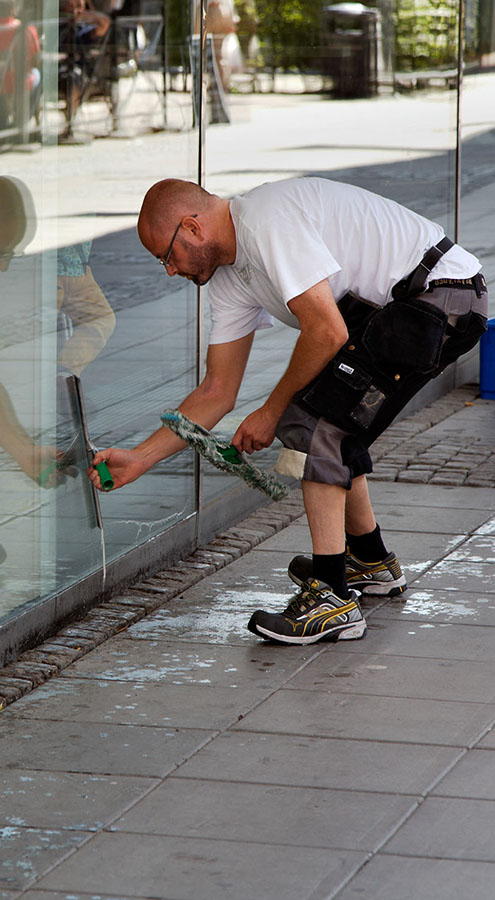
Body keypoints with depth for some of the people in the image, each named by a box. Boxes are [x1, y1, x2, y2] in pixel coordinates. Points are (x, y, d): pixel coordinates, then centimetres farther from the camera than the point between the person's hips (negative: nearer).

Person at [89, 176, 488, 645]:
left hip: (442, 295, -10)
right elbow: (217, 392, 15)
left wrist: (272, 410, -7)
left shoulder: (268, 220, -19)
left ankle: (332, 598, -15)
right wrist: (137, 459, 11)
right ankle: (371, 562, 37)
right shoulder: (229, 274, 12)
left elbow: (327, 332, -21)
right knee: (326, 422, 20)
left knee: (311, 421, -15)